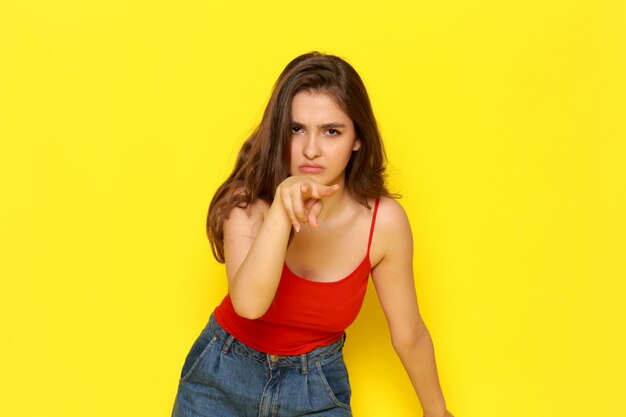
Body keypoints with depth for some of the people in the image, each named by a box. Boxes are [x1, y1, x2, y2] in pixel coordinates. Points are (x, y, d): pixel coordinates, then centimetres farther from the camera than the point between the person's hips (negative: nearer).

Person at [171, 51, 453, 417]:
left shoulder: (383, 220, -20)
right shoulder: (249, 201, -21)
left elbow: (409, 333, -7)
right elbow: (249, 303, -37)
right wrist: (282, 207, -48)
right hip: (223, 376, 0)